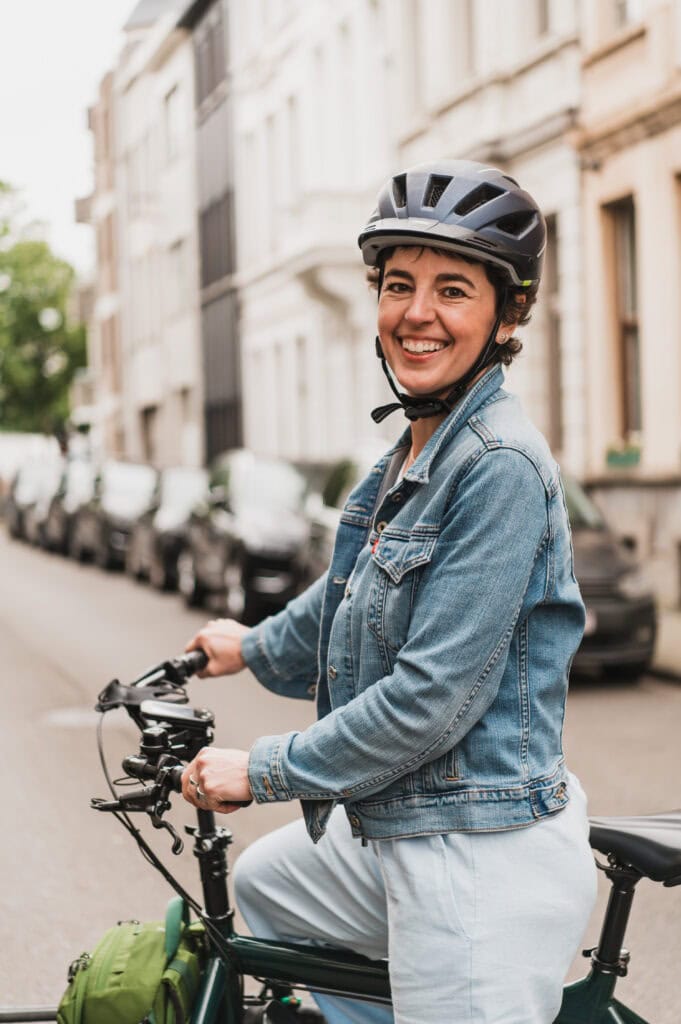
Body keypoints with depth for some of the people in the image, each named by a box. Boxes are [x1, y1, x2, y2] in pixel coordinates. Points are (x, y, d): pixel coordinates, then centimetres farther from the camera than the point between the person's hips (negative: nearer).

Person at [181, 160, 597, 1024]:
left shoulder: (499, 465, -21)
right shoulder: (416, 450, 8)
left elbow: (432, 700, -23)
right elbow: (354, 594, 26)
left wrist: (262, 772, -13)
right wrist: (256, 646, 42)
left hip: (483, 863, -10)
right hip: (398, 834, 10)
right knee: (262, 883, 29)